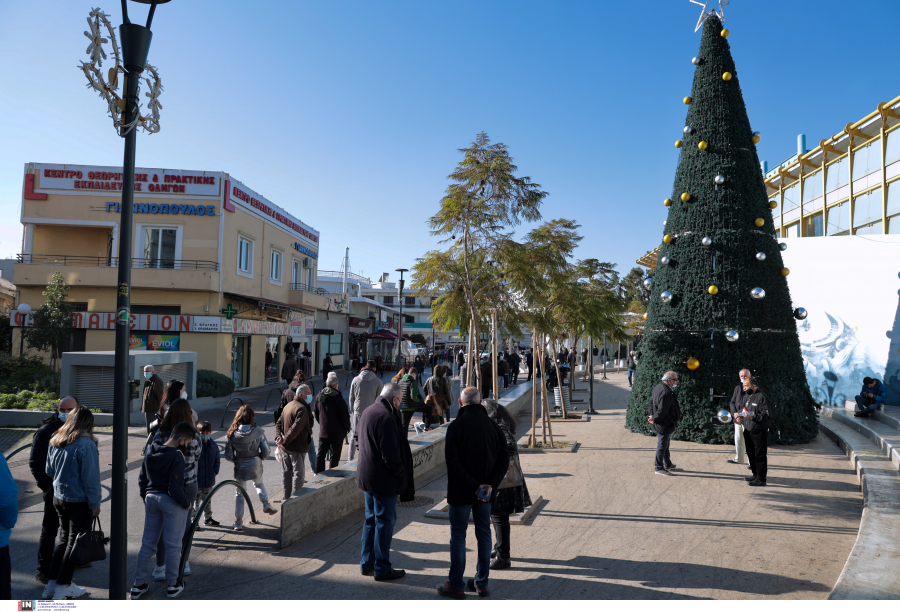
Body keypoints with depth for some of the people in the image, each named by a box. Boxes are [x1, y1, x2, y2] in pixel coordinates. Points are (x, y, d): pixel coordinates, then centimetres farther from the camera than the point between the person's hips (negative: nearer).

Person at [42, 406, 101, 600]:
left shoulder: (55, 441, 1)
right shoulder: (86, 444, -22)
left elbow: (49, 471, 13)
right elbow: (91, 477, -19)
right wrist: (95, 504, -11)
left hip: (59, 498, 7)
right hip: (80, 501, -7)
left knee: (64, 538, 21)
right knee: (75, 542, 8)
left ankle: (51, 584, 26)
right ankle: (63, 587, 16)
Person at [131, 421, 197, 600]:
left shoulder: (150, 453, 5)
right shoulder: (176, 457, -19)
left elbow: (142, 480, 11)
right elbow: (175, 489, -22)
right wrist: (186, 503, -8)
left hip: (151, 498, 7)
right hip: (171, 501, -7)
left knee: (148, 543, 16)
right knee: (173, 545, 6)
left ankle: (138, 585, 22)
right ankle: (173, 586, 17)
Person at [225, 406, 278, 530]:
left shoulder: (232, 434, -14)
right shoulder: (258, 432, -15)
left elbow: (228, 456, -9)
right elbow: (266, 452, -10)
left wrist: (236, 460, 11)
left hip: (240, 468, 0)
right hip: (256, 466, 0)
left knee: (240, 493, 16)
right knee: (259, 484, 31)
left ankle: (238, 521, 17)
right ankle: (266, 503, 16)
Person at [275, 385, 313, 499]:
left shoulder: (288, 406, 13)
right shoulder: (302, 409, -18)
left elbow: (279, 423, 11)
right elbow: (296, 427, -25)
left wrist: (279, 436, -3)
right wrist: (285, 440, -18)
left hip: (285, 447, 9)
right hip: (296, 447, -9)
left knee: (286, 473, 16)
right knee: (299, 473, 2)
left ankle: (287, 497, 26)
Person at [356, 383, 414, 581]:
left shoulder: (367, 412, 8)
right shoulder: (386, 418, -22)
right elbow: (391, 454, -24)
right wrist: (401, 475, -10)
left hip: (367, 476, 9)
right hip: (383, 480, -9)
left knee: (371, 519, 19)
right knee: (385, 522, 2)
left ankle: (366, 563, 28)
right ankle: (382, 568, 11)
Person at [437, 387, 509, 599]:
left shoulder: (456, 426, -14)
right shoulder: (493, 425, 0)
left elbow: (453, 462, -19)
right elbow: (504, 458, -2)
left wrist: (473, 486, -14)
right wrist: (490, 484, -9)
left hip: (461, 493, -4)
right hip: (485, 494, 4)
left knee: (458, 536, 6)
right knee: (484, 534, 14)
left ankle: (455, 586, 14)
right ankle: (481, 584, 22)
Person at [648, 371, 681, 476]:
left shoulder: (658, 388, 5)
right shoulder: (666, 393, -28)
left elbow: (651, 401, 16)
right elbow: (662, 411, -28)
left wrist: (652, 415, 10)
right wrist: (654, 419, -12)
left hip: (662, 424, 11)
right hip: (664, 425, -11)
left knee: (665, 444, 23)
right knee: (662, 446, 2)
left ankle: (668, 464, 38)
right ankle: (659, 468, 13)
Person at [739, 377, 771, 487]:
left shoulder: (762, 397, -13)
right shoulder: (747, 397, 15)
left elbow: (767, 415, -17)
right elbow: (744, 410, 27)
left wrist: (753, 417, -27)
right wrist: (740, 417, 6)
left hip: (759, 432, -9)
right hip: (748, 431, 9)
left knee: (760, 455, -3)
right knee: (751, 454, 15)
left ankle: (761, 479, 2)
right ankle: (755, 474, 27)